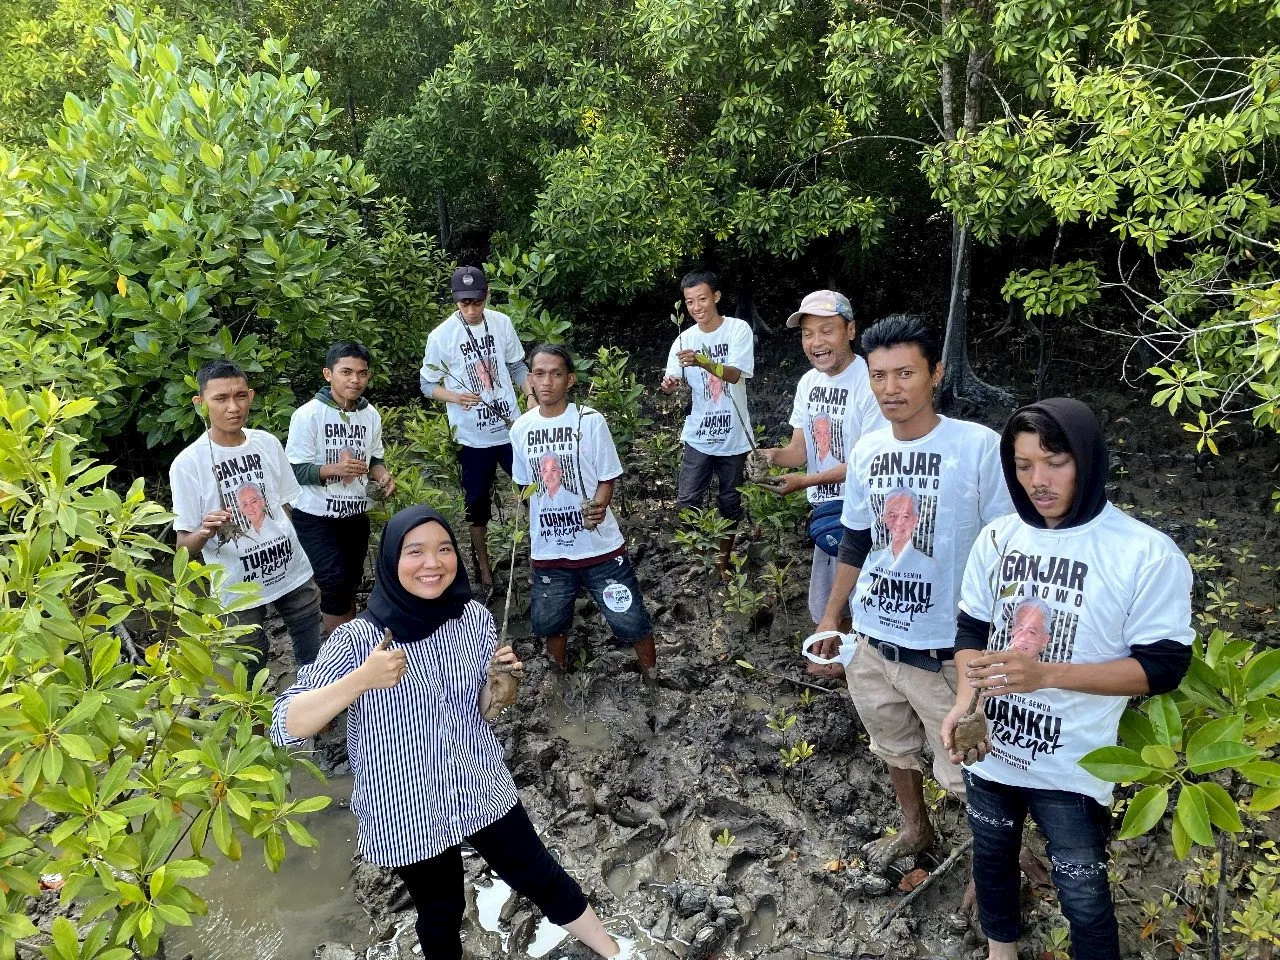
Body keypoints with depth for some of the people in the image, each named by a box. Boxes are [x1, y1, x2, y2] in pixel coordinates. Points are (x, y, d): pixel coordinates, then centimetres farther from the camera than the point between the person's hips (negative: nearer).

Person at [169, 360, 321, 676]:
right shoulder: (188, 463, -14)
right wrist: (205, 532, -32)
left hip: (293, 573, 4)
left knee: (316, 665, 15)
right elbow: (184, 544, -9)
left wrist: (306, 573, 14)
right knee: (250, 671, 8)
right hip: (240, 588, -4)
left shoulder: (268, 443, -1)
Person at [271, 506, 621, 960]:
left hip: (481, 789, 3)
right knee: (441, 916, 20)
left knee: (541, 878, 18)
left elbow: (480, 710, 3)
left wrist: (498, 683, -19)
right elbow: (286, 726, -27)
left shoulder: (474, 618, -9)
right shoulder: (357, 640, -22)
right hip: (406, 813, -2)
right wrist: (360, 680, -42)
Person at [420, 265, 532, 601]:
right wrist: (456, 397, -23)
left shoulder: (502, 323, -4)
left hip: (511, 427, 2)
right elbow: (427, 385, -4)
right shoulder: (441, 336, -12)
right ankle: (484, 573, 25)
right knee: (477, 505, 10)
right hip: (472, 436, -2)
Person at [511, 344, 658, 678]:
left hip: (600, 547, -3)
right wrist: (528, 533, 9)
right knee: (548, 624, 18)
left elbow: (608, 478, -7)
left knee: (631, 622, 1)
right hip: (548, 551, 4)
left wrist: (598, 507, -26)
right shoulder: (520, 429, 1)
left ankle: (653, 683, 27)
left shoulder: (590, 421, -10)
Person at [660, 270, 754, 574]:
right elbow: (673, 382, -3)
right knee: (687, 502, -1)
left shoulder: (738, 329, -9)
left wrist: (702, 361, -38)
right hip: (698, 436, 2)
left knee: (730, 503, 12)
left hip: (733, 434, -2)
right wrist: (669, 384, -28)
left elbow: (734, 374, -20)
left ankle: (723, 560, 29)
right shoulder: (684, 339, 1)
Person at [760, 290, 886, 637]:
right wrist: (773, 455, -16)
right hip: (825, 508, 8)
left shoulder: (871, 384, -22)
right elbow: (800, 449, 5)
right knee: (827, 605, 23)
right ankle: (835, 658, 44)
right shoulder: (808, 382, 4)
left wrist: (806, 482, -25)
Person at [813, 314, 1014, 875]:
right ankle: (915, 829, 51)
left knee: (967, 770, 9)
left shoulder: (980, 447, -15)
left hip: (948, 650, -5)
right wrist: (832, 616, 14)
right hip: (871, 640, 5)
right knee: (895, 747, 25)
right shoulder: (866, 451, 1)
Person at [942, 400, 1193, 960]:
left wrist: (1047, 672, -29)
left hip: (1072, 767, -4)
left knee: (1083, 896, 11)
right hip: (989, 750, 5)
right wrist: (965, 701, -14)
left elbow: (1163, 665, -16)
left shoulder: (1147, 555, -17)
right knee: (991, 858, 24)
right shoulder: (998, 538, -3)